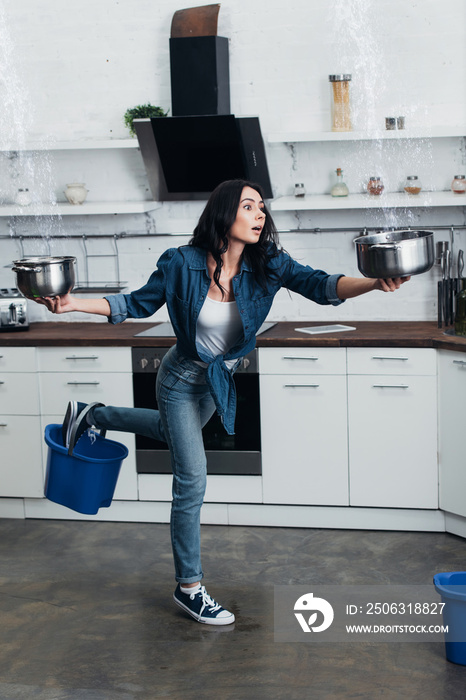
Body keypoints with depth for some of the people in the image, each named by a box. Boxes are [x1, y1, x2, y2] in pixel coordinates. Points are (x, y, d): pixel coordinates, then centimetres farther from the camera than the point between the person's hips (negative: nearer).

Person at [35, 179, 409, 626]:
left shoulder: (267, 264, -20)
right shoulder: (181, 264, -25)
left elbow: (321, 285, -32)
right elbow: (138, 305, -12)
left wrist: (375, 283, -51)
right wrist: (73, 304, -23)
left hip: (221, 379, 6)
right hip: (183, 380, -5)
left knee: (175, 434, 33)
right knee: (191, 480, -4)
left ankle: (91, 416, 56)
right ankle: (188, 588, 12)